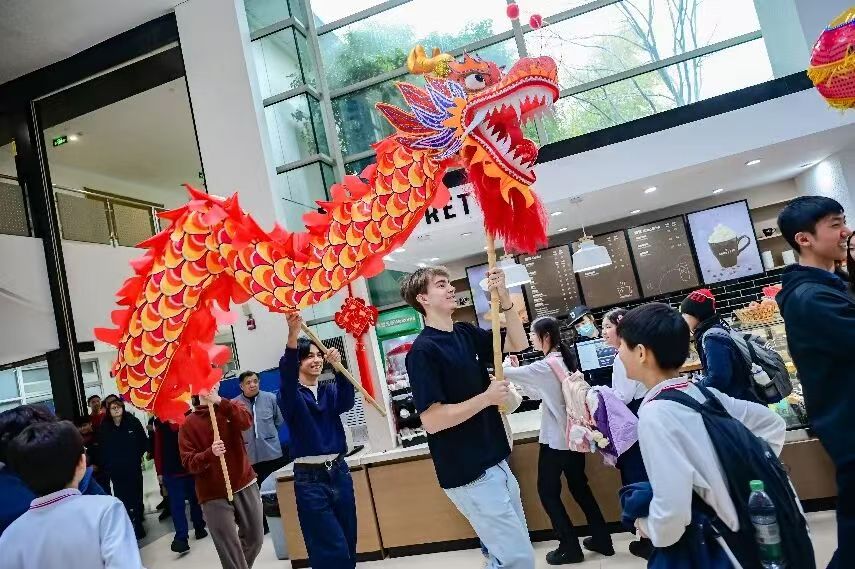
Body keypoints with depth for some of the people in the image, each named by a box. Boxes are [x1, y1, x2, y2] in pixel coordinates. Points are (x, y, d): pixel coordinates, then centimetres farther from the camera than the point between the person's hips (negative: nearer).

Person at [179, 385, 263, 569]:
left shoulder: (230, 409, 6)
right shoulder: (188, 424, 0)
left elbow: (246, 422, -18)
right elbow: (188, 462, -8)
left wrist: (220, 401, -28)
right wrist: (210, 453, -27)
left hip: (244, 485, 3)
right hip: (214, 493, -2)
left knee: (255, 539, 16)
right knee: (230, 550, -3)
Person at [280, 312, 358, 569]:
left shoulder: (330, 390, 9)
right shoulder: (291, 395, -4)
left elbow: (346, 402, -13)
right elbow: (286, 374, -26)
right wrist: (293, 336, -45)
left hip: (339, 472, 4)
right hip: (310, 478, -4)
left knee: (349, 545, 13)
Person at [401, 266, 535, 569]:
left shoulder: (465, 333, 6)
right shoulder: (423, 350, -17)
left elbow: (518, 344, 12)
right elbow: (432, 420, -22)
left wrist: (504, 297, -2)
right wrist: (487, 398, -18)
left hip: (495, 462, 8)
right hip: (468, 473, -8)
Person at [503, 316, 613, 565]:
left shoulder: (547, 366, -21)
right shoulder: (564, 360, 7)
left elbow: (508, 373, -15)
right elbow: (538, 393, 12)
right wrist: (518, 370, 8)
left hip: (556, 440, -8)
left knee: (547, 491, 6)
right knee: (579, 487, 19)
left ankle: (570, 547, 14)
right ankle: (602, 539, 27)